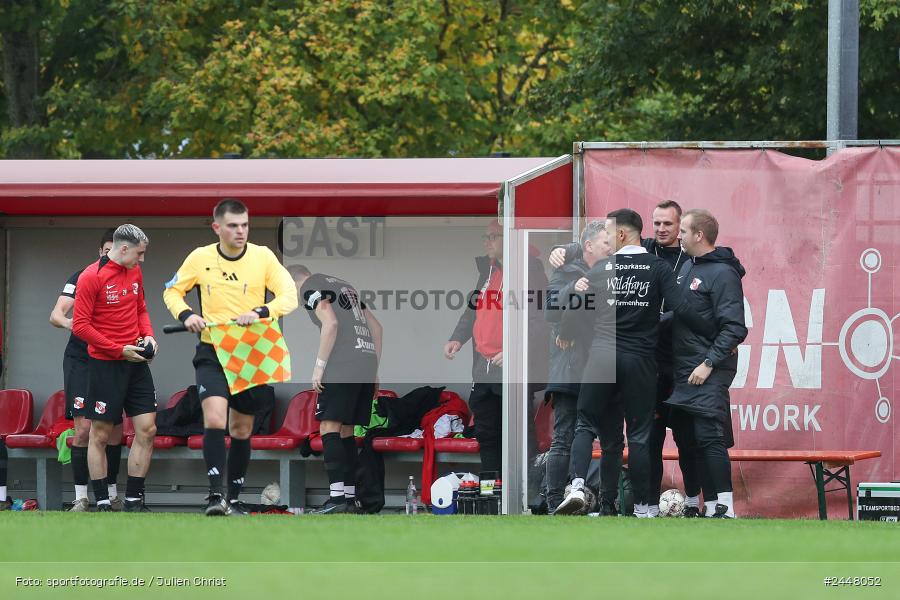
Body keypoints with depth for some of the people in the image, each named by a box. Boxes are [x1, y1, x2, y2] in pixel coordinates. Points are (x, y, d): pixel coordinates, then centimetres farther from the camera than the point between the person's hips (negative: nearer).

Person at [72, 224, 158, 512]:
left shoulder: (135, 273, 10)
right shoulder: (91, 277, -11)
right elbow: (80, 326, -12)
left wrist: (147, 335, 3)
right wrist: (119, 350, -15)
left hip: (135, 362, 6)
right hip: (105, 365, -6)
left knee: (147, 429, 0)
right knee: (100, 434, 1)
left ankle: (134, 499, 8)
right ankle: (102, 502, 7)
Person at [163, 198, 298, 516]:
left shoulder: (263, 257, -3)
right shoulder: (200, 258, -2)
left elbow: (289, 296, -8)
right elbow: (172, 291, 11)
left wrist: (259, 312, -26)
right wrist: (185, 314, -10)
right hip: (212, 351, -1)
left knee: (242, 429, 10)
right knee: (214, 417, -22)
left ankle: (234, 498, 23)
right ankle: (215, 495, -23)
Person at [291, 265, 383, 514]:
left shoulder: (310, 287, 2)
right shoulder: (345, 286, 28)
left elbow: (331, 324, -14)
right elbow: (376, 328, 26)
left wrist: (319, 366, -11)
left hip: (343, 364, -8)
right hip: (367, 362, 8)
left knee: (329, 428, -10)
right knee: (346, 431, 12)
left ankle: (337, 497, -21)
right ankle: (350, 498, 9)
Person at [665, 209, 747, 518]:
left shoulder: (722, 273, -11)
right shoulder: (687, 267, 15)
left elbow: (734, 329, -16)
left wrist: (708, 364, -20)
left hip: (708, 373, -9)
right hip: (683, 371, 9)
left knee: (710, 437, -15)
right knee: (687, 438, 8)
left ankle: (725, 509, -17)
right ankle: (709, 507, 12)